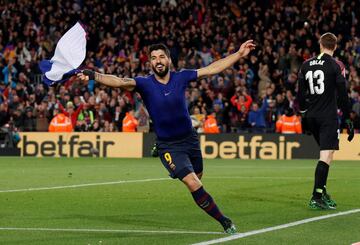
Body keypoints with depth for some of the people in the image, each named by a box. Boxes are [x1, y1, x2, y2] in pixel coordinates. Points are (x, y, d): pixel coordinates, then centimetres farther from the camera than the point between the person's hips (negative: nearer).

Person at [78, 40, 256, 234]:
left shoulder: (181, 78, -6)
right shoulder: (145, 84, -15)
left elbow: (213, 69, -1)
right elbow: (121, 82, -32)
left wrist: (239, 54, -2)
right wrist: (93, 76, -49)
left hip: (189, 138, 4)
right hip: (168, 146, -4)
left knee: (198, 176, 19)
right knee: (193, 184, -16)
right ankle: (224, 222, -4)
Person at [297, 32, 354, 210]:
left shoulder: (306, 65, 8)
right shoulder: (336, 66, -7)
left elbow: (301, 93, 12)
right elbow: (342, 95, -8)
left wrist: (304, 114, 22)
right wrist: (347, 119, -2)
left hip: (311, 115, 6)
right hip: (328, 116, -6)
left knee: (325, 154, 20)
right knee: (326, 156, -9)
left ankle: (322, 192, 19)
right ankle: (316, 198, -18)